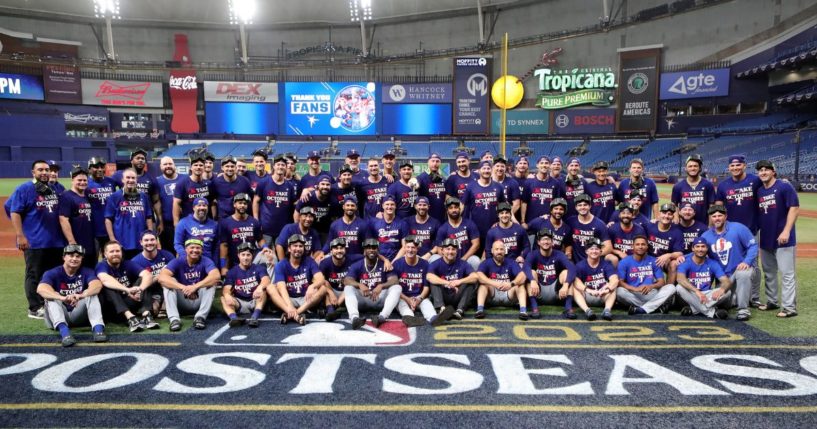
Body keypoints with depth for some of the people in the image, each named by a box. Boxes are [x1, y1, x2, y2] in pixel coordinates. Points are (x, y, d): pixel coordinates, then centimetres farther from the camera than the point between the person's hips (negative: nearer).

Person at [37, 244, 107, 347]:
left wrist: (81, 295, -45)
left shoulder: (86, 272, -1)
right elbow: (41, 289, -27)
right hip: (60, 315, -1)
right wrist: (63, 298, -47)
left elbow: (97, 285, -23)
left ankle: (98, 328, -42)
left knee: (92, 293, -21)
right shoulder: (52, 273, -5)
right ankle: (64, 331, -51)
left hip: (79, 314, 1)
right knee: (51, 297, -25)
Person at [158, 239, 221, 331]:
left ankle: (200, 317, -28)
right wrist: (183, 287, -40)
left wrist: (195, 286, -43)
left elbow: (216, 276, -31)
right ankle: (174, 319, -30)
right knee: (168, 282, -20)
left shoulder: (205, 261, -9)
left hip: (200, 301, -1)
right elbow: (162, 277, -26)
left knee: (211, 282, -25)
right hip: (182, 302, 1)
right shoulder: (178, 261, -7)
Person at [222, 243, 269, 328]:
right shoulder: (232, 272, 5)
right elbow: (226, 289, -10)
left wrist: (260, 287, -47)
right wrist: (227, 296, -36)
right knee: (224, 298, -22)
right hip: (239, 303, 2)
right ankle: (234, 318, -48)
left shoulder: (258, 268, 0)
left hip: (255, 302, -2)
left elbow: (266, 280, -22)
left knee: (263, 290, -29)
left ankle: (254, 317, -47)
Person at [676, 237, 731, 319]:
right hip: (691, 295, -2)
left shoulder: (712, 264, -2)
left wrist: (722, 289, -38)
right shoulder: (685, 262, -11)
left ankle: (693, 309, -23)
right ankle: (711, 312, -28)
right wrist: (697, 291, -46)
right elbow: (680, 279, -31)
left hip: (707, 295, 3)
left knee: (727, 292, -22)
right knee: (679, 288, -33)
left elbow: (727, 282, -12)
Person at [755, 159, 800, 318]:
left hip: (783, 239, -7)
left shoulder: (784, 187, -8)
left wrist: (786, 231, -20)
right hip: (765, 239, 7)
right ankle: (771, 301, 26)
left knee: (787, 273, -4)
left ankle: (789, 307, -1)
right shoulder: (759, 191, 11)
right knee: (769, 273, 15)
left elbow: (794, 208, -13)